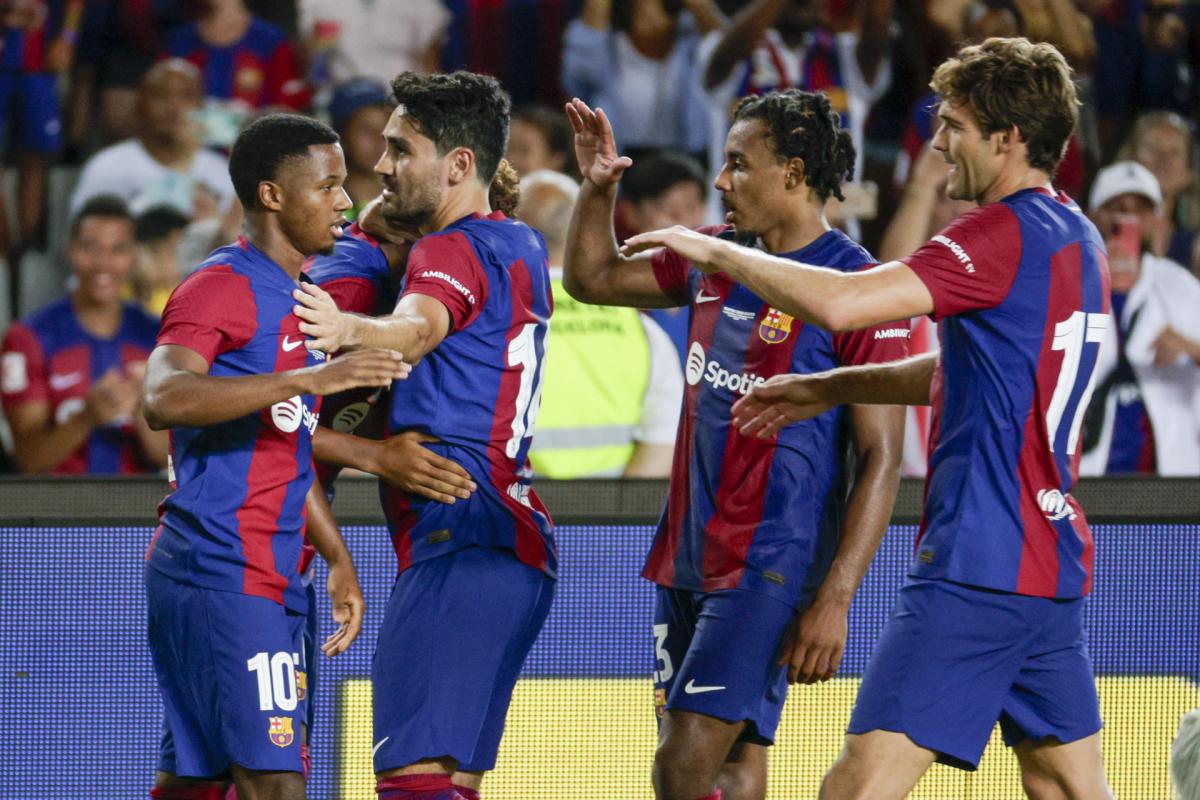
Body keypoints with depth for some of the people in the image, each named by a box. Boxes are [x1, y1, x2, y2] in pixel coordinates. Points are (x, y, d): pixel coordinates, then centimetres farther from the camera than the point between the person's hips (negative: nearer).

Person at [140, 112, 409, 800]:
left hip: (269, 577, 10)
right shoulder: (223, 286, -11)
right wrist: (306, 378, -35)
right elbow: (164, 399, -29)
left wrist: (337, 558, 26)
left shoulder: (299, 290, 19)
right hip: (223, 572, -10)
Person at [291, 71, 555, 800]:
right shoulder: (522, 247, 18)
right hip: (519, 550, 10)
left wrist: (351, 329, -54)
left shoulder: (452, 249, -10)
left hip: (456, 541, -10)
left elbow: (420, 327, -33)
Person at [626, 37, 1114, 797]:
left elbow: (841, 303, -23)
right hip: (1057, 567, 10)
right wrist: (831, 388, 21)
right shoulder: (1077, 238, 14)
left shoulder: (1005, 234, -15)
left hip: (979, 567, -10)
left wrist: (717, 250, -11)